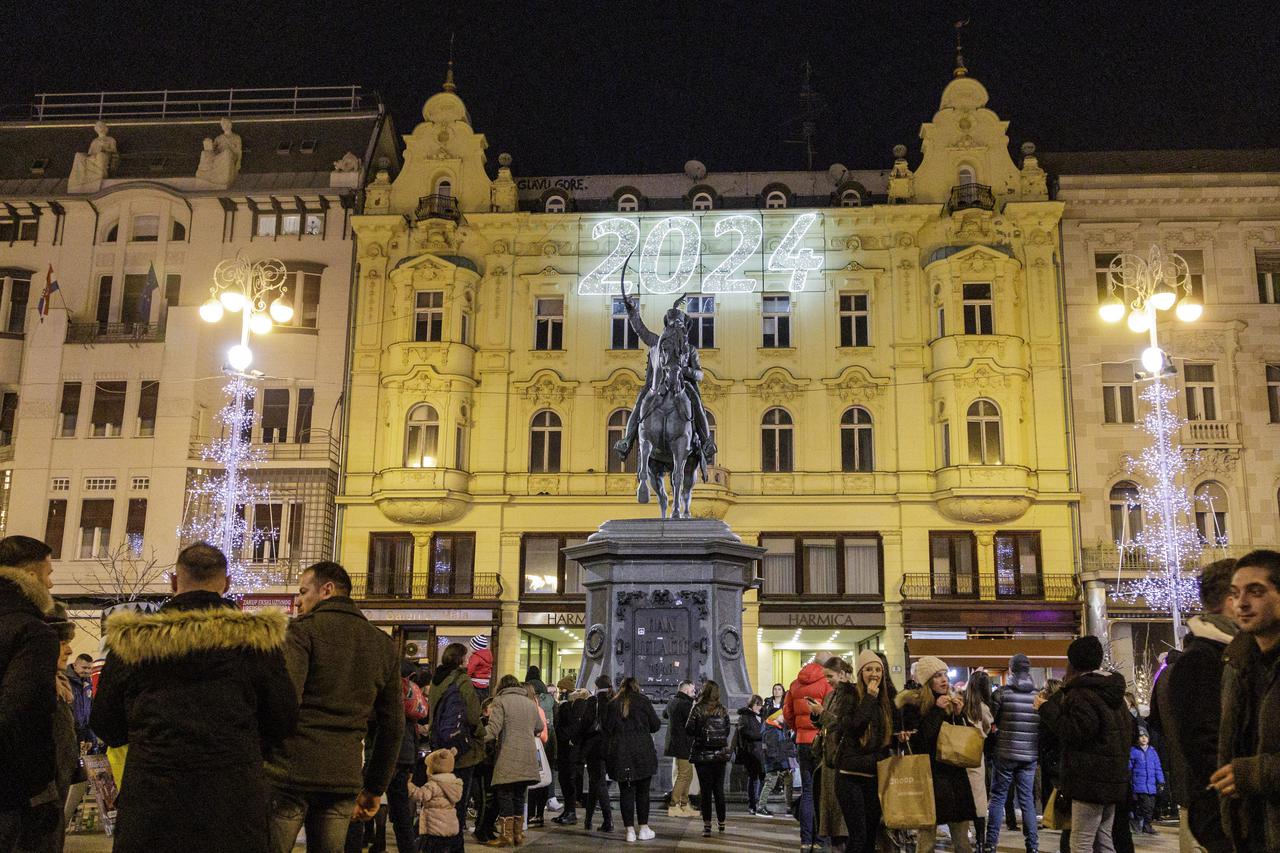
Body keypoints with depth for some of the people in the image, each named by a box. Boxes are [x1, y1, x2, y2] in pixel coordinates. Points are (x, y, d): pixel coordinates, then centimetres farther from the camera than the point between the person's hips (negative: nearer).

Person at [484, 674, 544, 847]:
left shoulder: (500, 701, -2)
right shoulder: (531, 703, 16)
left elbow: (493, 729, -14)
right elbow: (539, 728, 25)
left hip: (508, 758, -6)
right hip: (528, 759, 6)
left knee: (504, 795, 1)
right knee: (519, 795, 14)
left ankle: (506, 835, 2)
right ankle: (518, 834, 18)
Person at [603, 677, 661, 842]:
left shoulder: (612, 704, 5)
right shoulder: (643, 701, 1)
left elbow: (606, 729, 3)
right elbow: (655, 725, 2)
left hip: (620, 754, 1)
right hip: (642, 752, -1)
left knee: (626, 791, 5)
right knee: (642, 791, 8)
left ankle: (630, 830, 4)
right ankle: (643, 828, 10)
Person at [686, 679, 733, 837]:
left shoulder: (697, 709, -9)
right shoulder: (722, 710, -1)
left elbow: (689, 730, -8)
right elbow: (727, 731, 4)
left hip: (702, 755, -3)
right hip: (720, 754, 3)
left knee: (705, 790, 1)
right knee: (719, 789, 13)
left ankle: (707, 825, -3)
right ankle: (721, 822, 23)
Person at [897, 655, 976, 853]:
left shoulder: (952, 701, 12)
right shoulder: (913, 704, -6)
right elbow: (918, 741, -16)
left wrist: (959, 714, -1)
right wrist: (937, 711, -16)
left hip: (954, 772, 5)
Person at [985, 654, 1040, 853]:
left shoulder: (1002, 693, -8)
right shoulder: (1039, 695, 1)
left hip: (1005, 752, -3)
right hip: (1030, 755, 3)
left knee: (998, 797, 6)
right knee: (1027, 799, 11)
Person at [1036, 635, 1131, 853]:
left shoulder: (1082, 693, -13)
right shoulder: (1113, 692, 16)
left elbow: (1075, 733, -21)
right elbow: (1128, 732, 25)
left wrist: (1047, 709, -12)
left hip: (1090, 779, -9)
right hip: (1113, 776, 10)